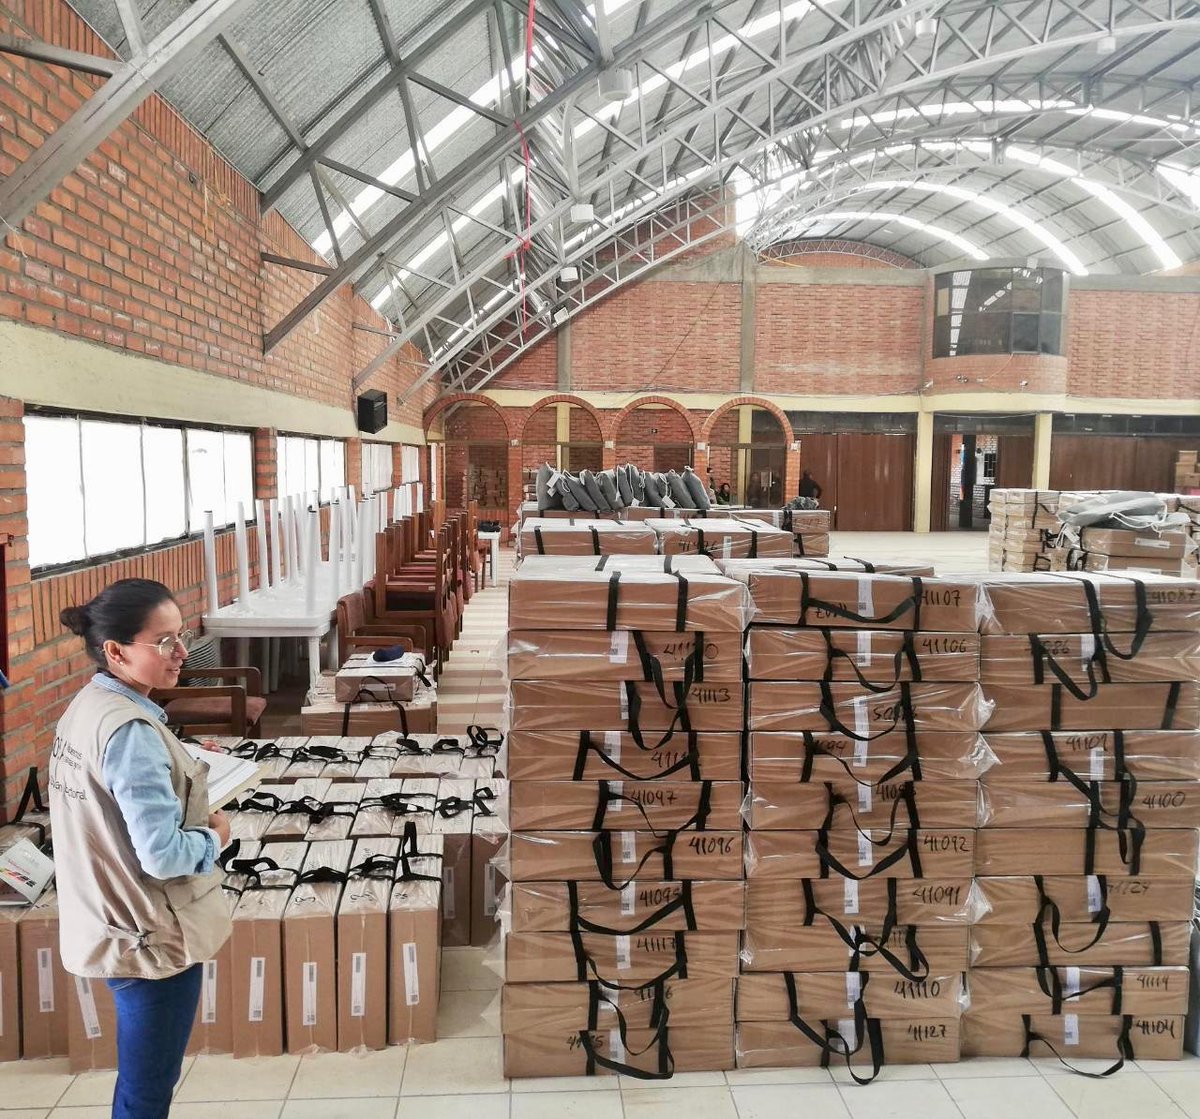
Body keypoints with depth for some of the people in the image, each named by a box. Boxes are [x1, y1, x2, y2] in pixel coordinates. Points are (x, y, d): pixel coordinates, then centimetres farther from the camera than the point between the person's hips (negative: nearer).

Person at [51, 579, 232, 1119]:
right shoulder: (130, 731, -27)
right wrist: (213, 837, -10)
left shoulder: (85, 707, 2)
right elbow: (163, 855, -29)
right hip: (153, 936, -9)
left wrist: (181, 766, 3)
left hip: (116, 927, 9)